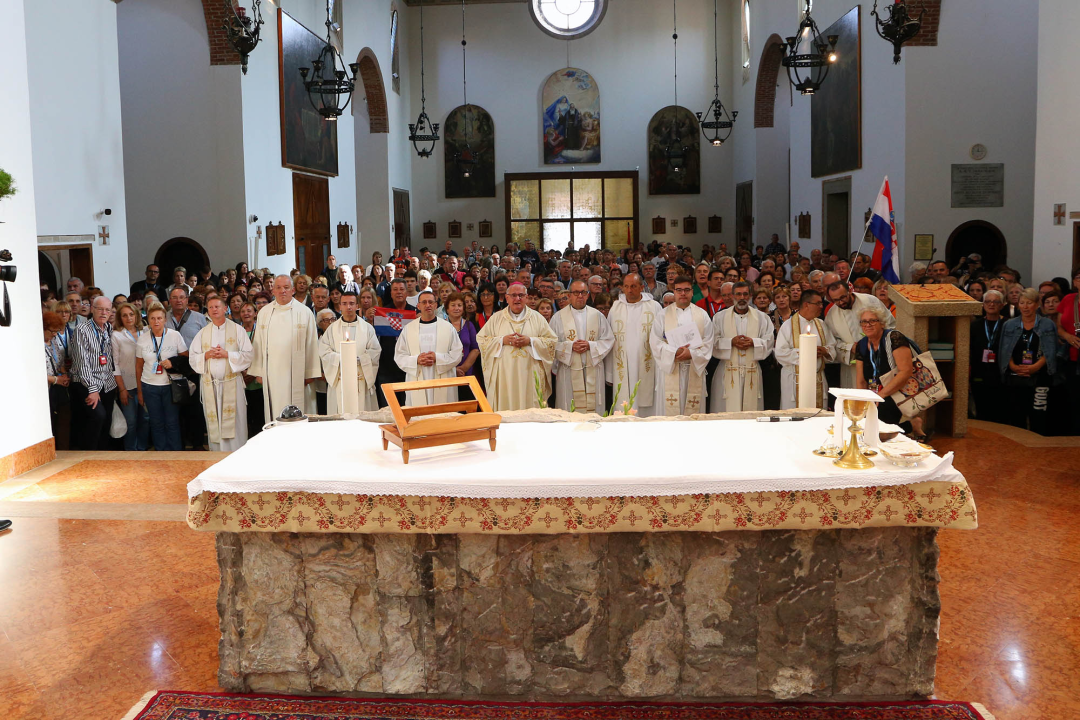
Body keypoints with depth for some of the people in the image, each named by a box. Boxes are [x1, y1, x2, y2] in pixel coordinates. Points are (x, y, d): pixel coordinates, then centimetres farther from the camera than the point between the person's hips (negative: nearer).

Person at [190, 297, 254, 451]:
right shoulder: (202, 333, 14)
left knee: (234, 423, -5)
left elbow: (247, 355, -3)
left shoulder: (237, 330, 4)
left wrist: (227, 354, -14)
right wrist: (207, 355, -9)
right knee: (214, 424, 4)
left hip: (232, 383, -3)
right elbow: (193, 358, 9)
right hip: (210, 385, 3)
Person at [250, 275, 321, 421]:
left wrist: (311, 373, -2)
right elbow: (258, 344, 12)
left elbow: (311, 344, 2)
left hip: (296, 374, -2)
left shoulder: (304, 313, 3)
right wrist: (258, 372, 7)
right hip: (272, 373, 2)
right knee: (274, 413, 1)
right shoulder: (264, 313, 11)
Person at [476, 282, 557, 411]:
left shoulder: (536, 317, 10)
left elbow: (551, 341, 5)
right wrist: (502, 340, -8)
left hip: (529, 375, 0)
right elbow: (481, 339, 6)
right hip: (504, 375, 0)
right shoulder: (497, 318, 10)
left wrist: (530, 341, -9)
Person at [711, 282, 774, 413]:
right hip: (728, 371, -1)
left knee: (751, 407, 1)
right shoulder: (720, 317, 6)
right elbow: (713, 342, -1)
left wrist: (753, 342, -14)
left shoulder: (761, 317, 9)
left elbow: (769, 340, 2)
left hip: (752, 372, 1)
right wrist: (731, 342, -15)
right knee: (728, 410, -4)